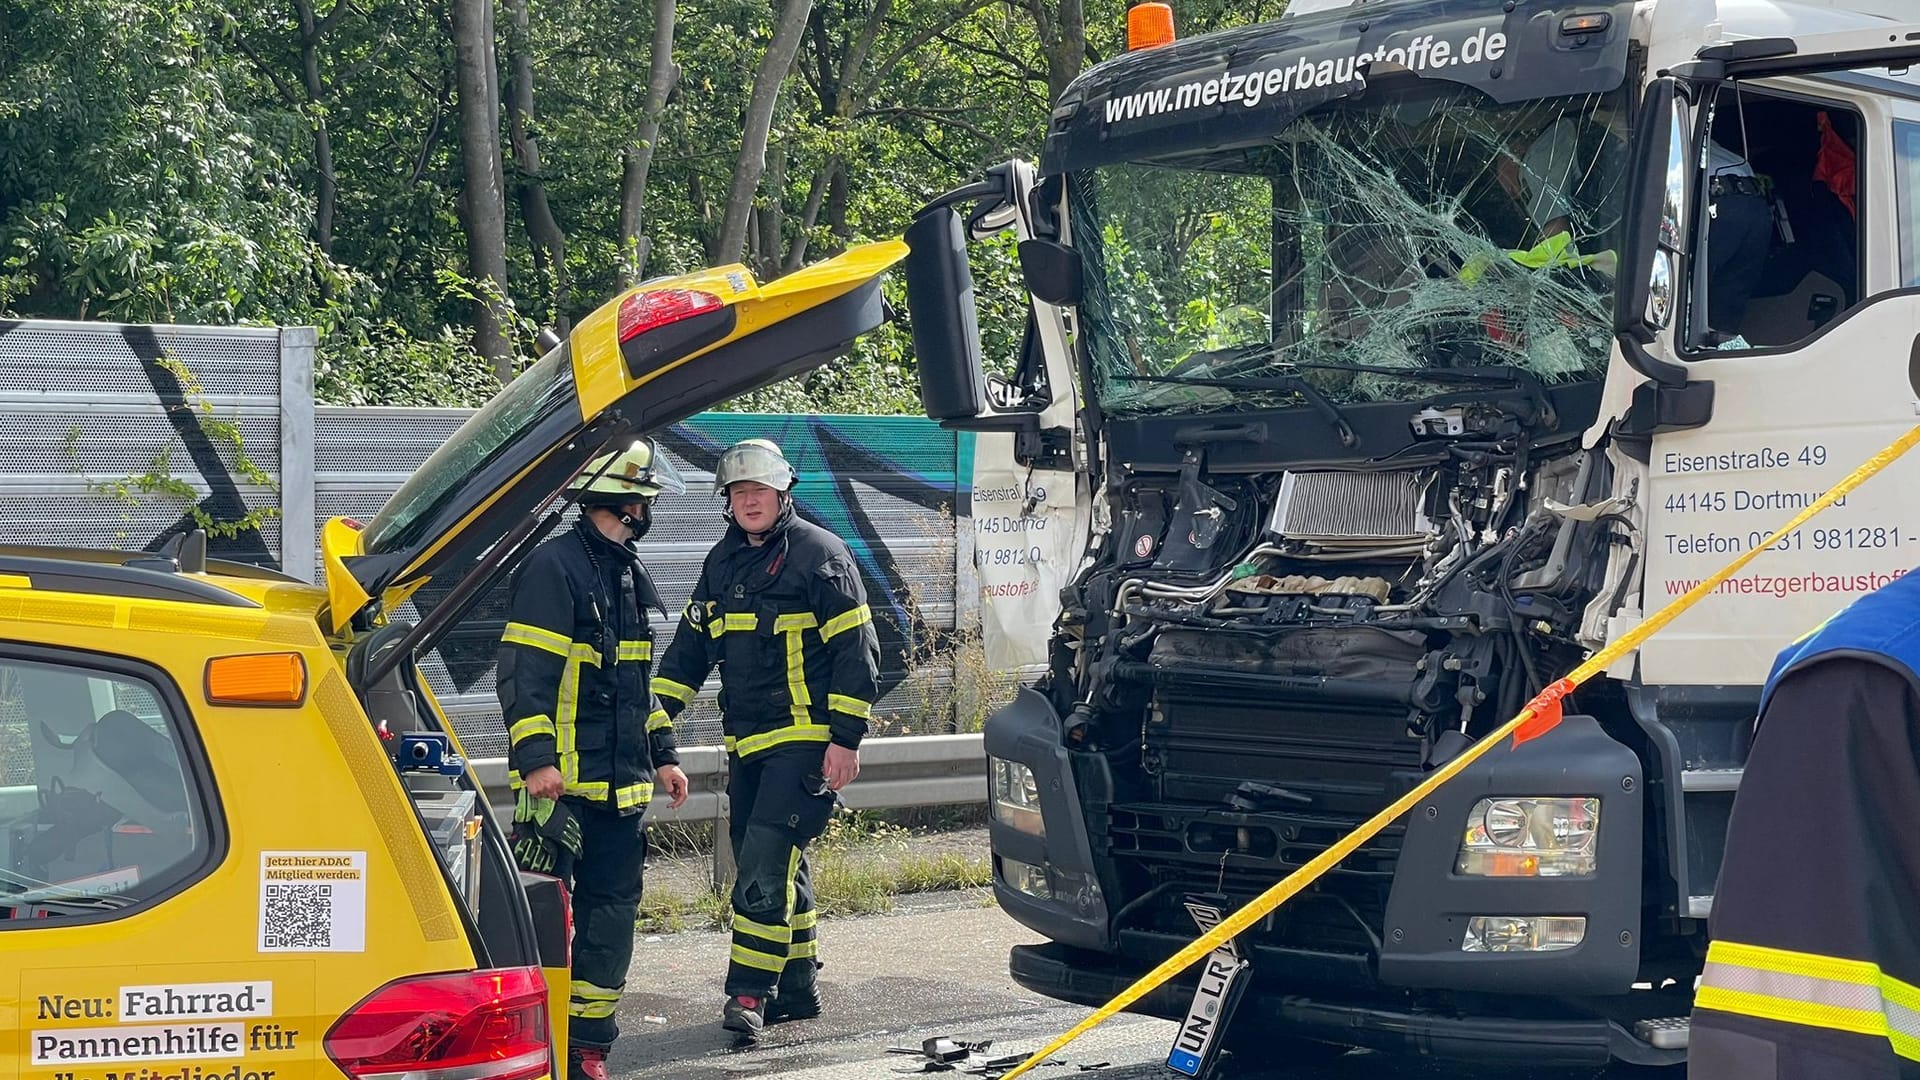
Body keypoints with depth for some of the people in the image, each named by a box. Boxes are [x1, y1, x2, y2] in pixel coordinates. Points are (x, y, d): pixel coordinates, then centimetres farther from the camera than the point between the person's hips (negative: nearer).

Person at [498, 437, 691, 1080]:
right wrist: (535, 758, -21)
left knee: (611, 911, 9)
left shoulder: (631, 576, 19)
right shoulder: (554, 567, -10)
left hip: (621, 785, 9)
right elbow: (523, 672, -15)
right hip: (561, 783, -9)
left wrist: (662, 756, 24)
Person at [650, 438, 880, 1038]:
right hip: (746, 742, 7)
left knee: (765, 861, -15)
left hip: (804, 740, -7)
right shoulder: (722, 562, 15)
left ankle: (750, 992, -14)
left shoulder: (819, 553, -6)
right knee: (779, 867, 12)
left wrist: (846, 738, -13)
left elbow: (856, 650, -9)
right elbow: (690, 644, 20)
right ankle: (796, 988, 20)